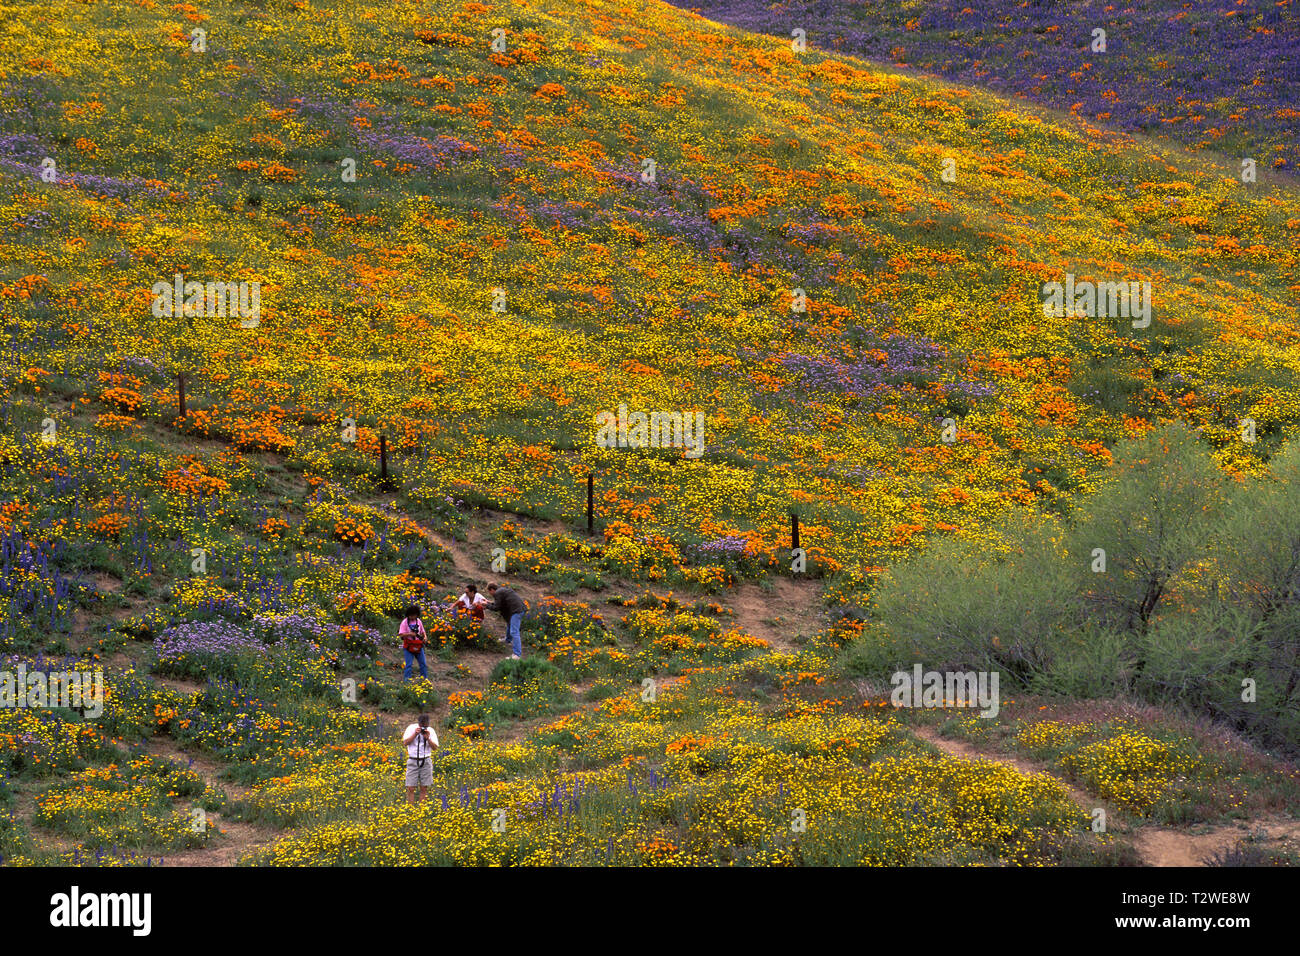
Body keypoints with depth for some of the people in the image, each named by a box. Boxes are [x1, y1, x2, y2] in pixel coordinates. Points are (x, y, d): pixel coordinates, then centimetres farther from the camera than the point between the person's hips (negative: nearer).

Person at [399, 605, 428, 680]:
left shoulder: (418, 621, 6)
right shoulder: (405, 622, -9)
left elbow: (422, 631, 18)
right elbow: (401, 634, -14)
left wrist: (425, 636, -3)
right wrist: (410, 634, -28)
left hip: (418, 646, 5)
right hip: (408, 646, -5)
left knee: (423, 663, 8)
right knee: (409, 664, -10)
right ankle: (407, 679, -4)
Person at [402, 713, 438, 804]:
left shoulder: (430, 731, 2)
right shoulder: (411, 728, 0)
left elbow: (435, 747, -1)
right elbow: (405, 742, -8)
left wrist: (428, 739, -16)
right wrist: (415, 734, -18)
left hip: (426, 761, 1)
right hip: (413, 761, -1)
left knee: (424, 788, 2)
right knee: (410, 788, -6)